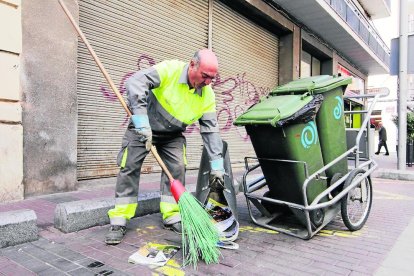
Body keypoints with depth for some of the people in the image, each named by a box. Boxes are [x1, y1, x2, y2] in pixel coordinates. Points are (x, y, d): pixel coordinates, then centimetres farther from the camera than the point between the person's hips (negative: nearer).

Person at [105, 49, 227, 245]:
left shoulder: (207, 95, -13)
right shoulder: (170, 69, -26)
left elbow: (211, 130, -10)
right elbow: (135, 82, -34)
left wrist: (216, 165, -14)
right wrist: (142, 123, -40)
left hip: (173, 135, 4)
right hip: (142, 127, -3)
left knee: (177, 169, -6)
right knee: (129, 168, -7)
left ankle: (172, 217, 8)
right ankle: (119, 223, 2)